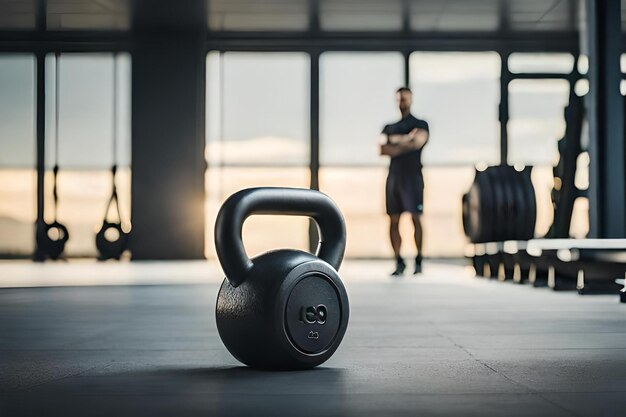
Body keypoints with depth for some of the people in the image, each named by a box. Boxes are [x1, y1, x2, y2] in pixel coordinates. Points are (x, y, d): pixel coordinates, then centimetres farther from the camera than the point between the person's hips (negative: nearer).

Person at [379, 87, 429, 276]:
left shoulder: (420, 124, 9)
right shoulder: (389, 127, 20)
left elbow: (418, 142, -11)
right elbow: (382, 150, 3)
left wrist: (395, 140, -2)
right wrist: (407, 140, -6)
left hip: (412, 175, -4)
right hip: (394, 175, 4)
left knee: (416, 217, -9)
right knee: (394, 219, -2)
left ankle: (419, 262, -7)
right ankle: (399, 262, 1)